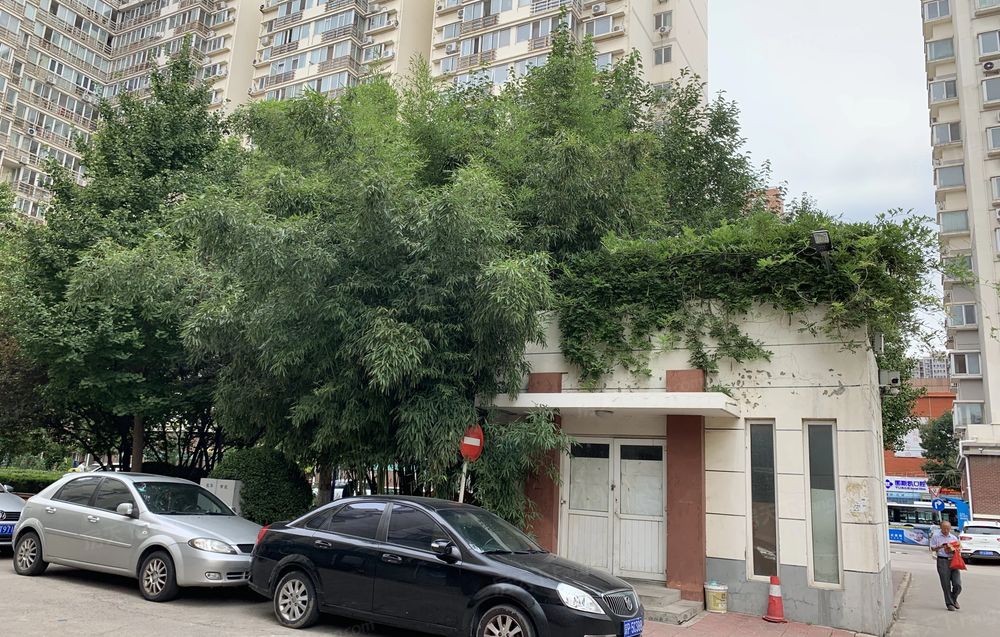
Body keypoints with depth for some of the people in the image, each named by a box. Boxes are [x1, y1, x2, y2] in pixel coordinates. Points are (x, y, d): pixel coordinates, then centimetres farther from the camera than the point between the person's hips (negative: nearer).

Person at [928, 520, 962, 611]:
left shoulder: (953, 537, 14)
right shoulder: (935, 536, 4)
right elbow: (932, 549, 4)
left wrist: (953, 550, -6)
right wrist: (940, 547, -14)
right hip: (942, 561, -3)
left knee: (958, 584, -4)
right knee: (946, 585, -2)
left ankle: (954, 599, 23)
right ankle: (949, 603, 11)